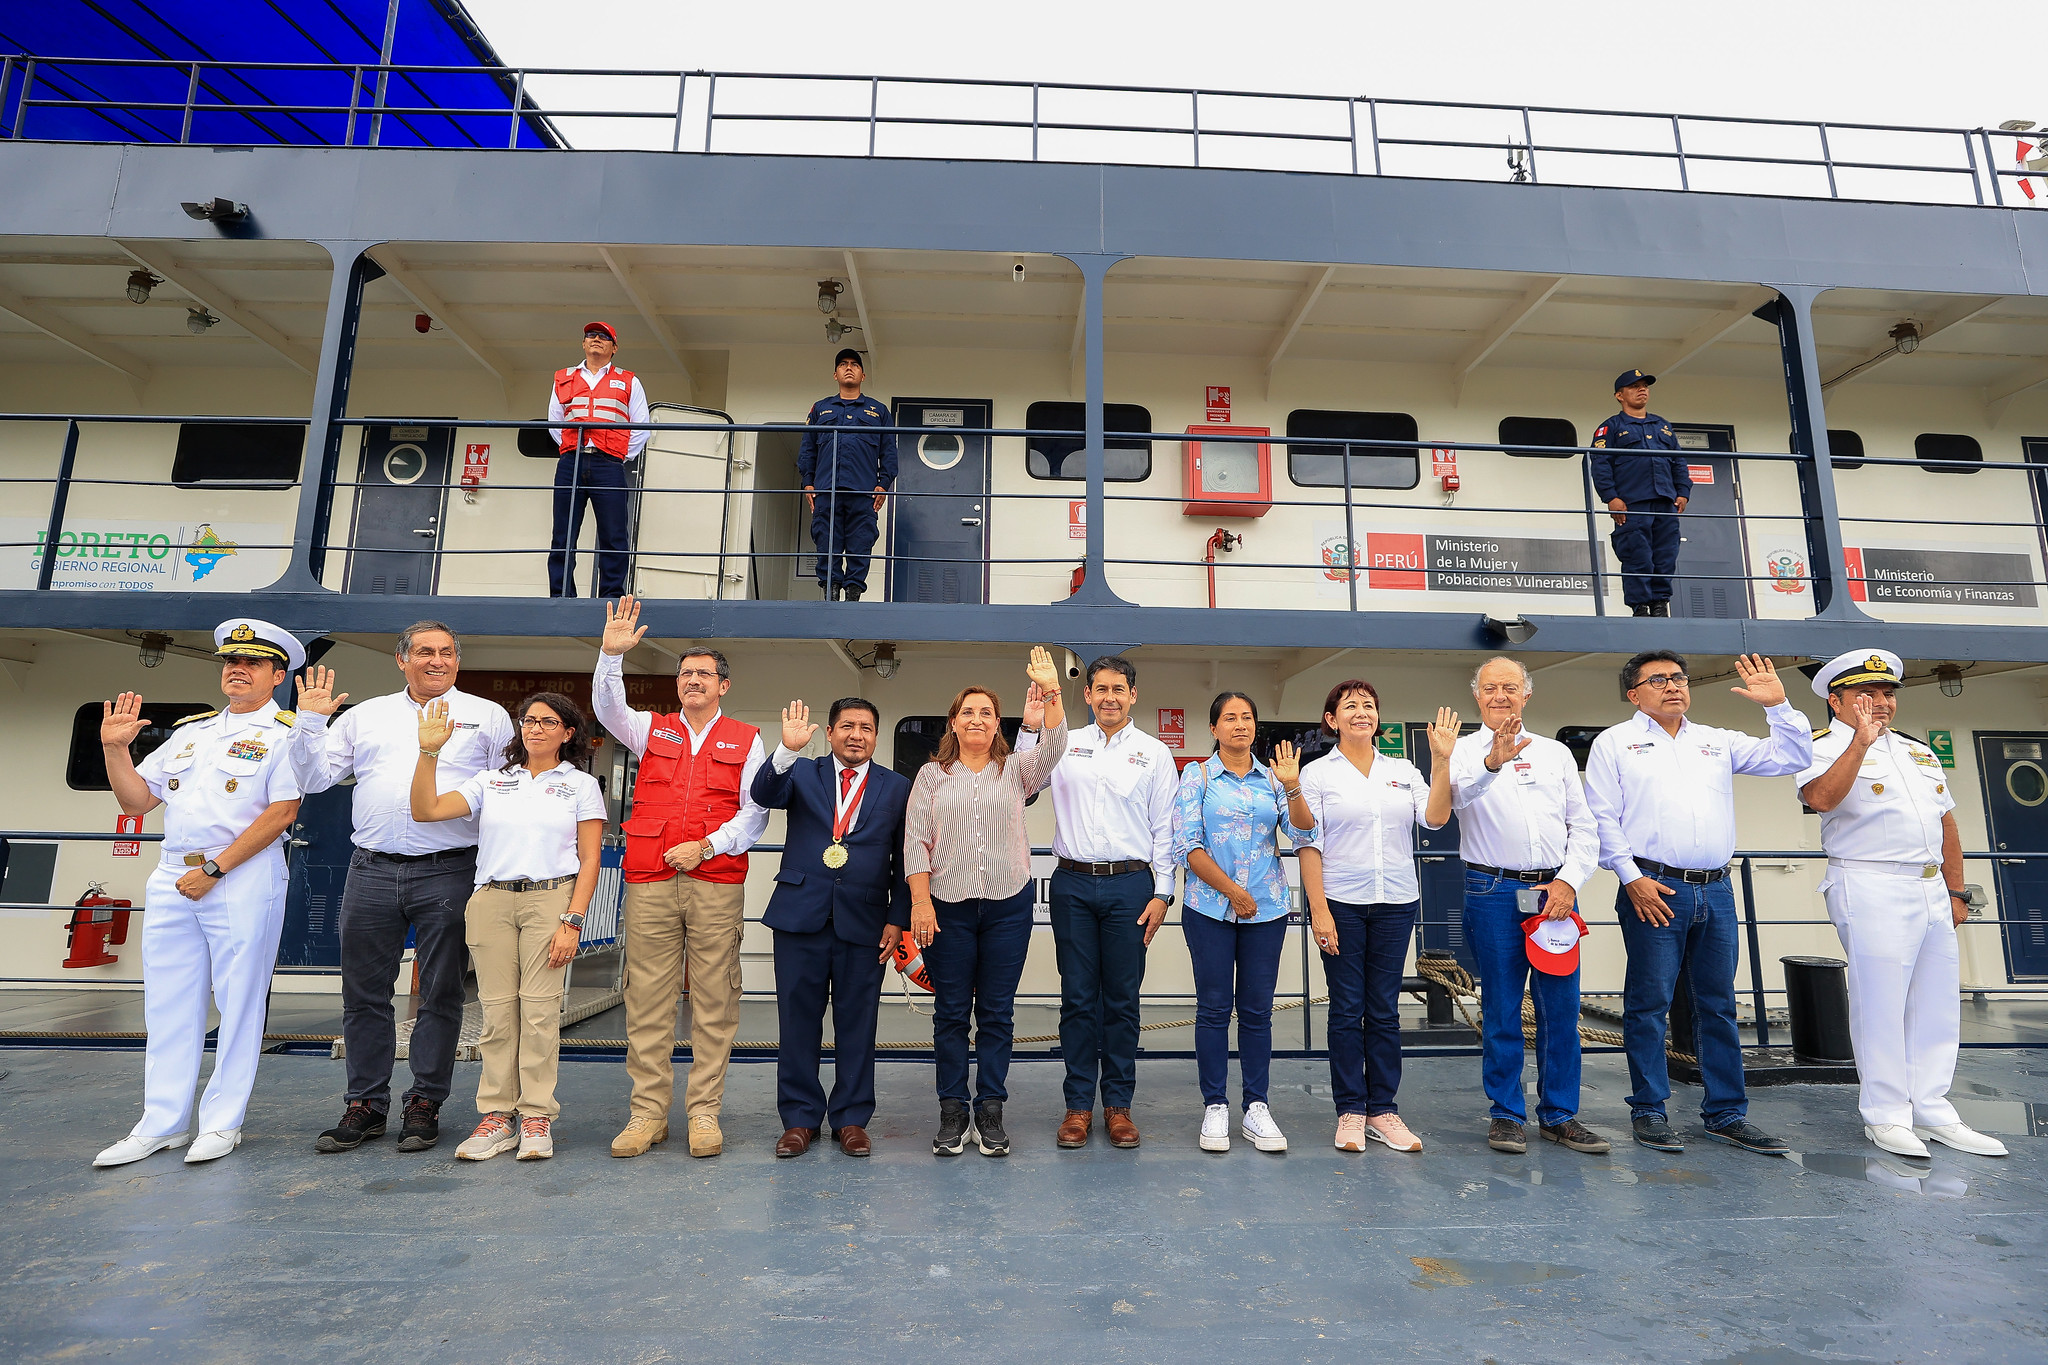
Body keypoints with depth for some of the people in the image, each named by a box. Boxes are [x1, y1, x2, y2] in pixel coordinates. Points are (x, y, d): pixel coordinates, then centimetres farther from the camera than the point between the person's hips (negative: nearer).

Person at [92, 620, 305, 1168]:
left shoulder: (284, 733, -2)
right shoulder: (190, 731, 19)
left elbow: (282, 812, -11)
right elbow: (137, 799, 19)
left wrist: (214, 869, -12)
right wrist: (114, 750, 6)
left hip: (245, 877, -6)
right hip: (172, 877, 6)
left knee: (239, 1001, 0)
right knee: (168, 1001, 10)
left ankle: (221, 1123, 10)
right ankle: (161, 1123, 20)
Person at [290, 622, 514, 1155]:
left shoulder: (488, 716, 7)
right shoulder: (364, 716, 15)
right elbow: (313, 778, 13)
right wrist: (309, 721, 3)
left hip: (449, 871, -3)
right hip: (372, 871, 3)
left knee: (440, 994, 5)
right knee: (364, 992, 8)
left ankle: (425, 1105, 17)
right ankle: (365, 1105, 22)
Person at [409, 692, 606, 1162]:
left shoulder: (581, 785, 8)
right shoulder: (492, 781, 16)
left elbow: (589, 860, 2)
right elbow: (426, 810, 5)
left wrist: (572, 921, -7)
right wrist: (429, 753, -4)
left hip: (549, 899, -2)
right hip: (491, 899, 3)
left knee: (539, 1009, -5)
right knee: (496, 1009, 2)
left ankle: (537, 1118, 5)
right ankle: (498, 1116, 13)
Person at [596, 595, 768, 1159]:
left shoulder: (746, 741, 10)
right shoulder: (651, 729, 15)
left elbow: (754, 813, 5)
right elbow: (608, 708, -4)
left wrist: (707, 846, -8)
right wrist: (612, 653, -18)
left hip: (717, 884, -1)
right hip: (649, 881, 1)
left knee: (713, 1001, 1)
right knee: (647, 998, 3)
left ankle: (705, 1113, 10)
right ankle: (648, 1112, 14)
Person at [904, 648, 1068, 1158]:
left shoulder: (1016, 769, 9)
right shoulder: (932, 775, 7)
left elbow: (1053, 748, -10)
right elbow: (915, 840, 1)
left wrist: (1050, 694, -25)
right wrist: (920, 901, -8)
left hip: (1008, 905, 1)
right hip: (947, 906, 0)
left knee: (997, 1012, 6)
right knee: (950, 1012, 6)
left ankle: (991, 1112, 18)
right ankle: (952, 1113, 19)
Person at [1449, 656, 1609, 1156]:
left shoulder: (1555, 753, 15)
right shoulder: (1463, 751, 4)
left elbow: (1584, 826, 11)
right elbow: (1457, 796, -19)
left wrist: (1569, 880, -4)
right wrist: (1491, 764, -39)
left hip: (1555, 889, 3)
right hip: (1493, 892, -3)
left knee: (1561, 1006, 5)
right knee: (1501, 1008, 3)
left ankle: (1559, 1114, 18)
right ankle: (1506, 1114, 14)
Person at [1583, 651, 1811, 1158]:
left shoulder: (1718, 742, 18)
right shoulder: (1615, 742, 5)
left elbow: (1792, 757, 15)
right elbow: (1601, 818, -2)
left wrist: (1779, 706, 2)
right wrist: (1632, 877, -10)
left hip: (1715, 891, 5)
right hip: (1653, 888, -4)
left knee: (1719, 1004, 10)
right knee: (1649, 1002, -1)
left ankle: (1726, 1113, 20)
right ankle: (1649, 1111, 9)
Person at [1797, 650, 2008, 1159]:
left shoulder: (1919, 751, 20)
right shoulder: (1825, 749, -5)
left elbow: (1946, 825, 23)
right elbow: (1820, 798, -27)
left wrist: (1956, 892, 18)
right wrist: (1860, 741, -29)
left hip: (1933, 892, 8)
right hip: (1871, 891, -7)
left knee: (1937, 1003, 10)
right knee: (1880, 1004, -4)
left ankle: (1933, 1112, 19)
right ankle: (1886, 1116, 5)